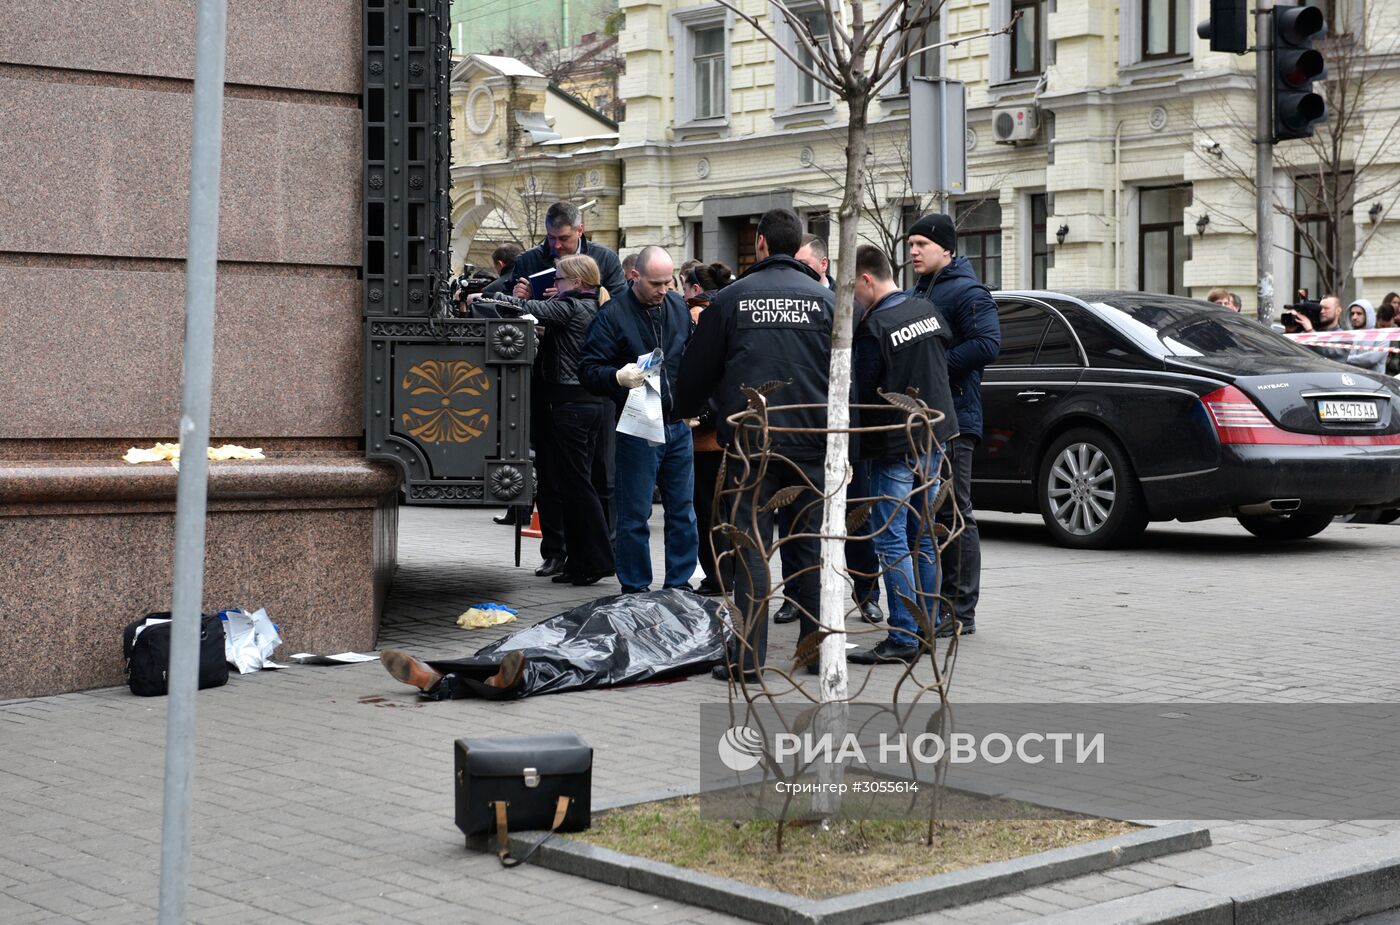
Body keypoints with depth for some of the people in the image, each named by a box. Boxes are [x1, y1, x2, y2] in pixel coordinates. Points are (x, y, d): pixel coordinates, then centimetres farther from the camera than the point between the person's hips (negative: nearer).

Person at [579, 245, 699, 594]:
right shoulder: (614, 314, -9)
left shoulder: (679, 308, 8)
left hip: (678, 425, 5)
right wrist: (619, 377, -29)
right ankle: (635, 589, 11)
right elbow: (588, 370, -10)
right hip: (637, 430, -5)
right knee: (634, 515, 1)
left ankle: (679, 584, 20)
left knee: (683, 511, 10)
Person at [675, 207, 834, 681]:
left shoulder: (731, 298, 2)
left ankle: (748, 656, -1)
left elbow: (698, 370, 9)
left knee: (751, 545, 2)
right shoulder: (824, 299, 5)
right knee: (813, 543, 10)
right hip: (813, 441, 2)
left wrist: (685, 408, 29)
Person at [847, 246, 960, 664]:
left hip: (893, 447, -8)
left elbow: (862, 393, -15)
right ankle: (929, 626, 22)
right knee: (923, 534, 16)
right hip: (934, 438, 8)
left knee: (890, 539, -4)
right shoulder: (928, 311, 5)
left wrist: (857, 446, 0)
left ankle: (904, 637, -5)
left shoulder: (874, 328, -18)